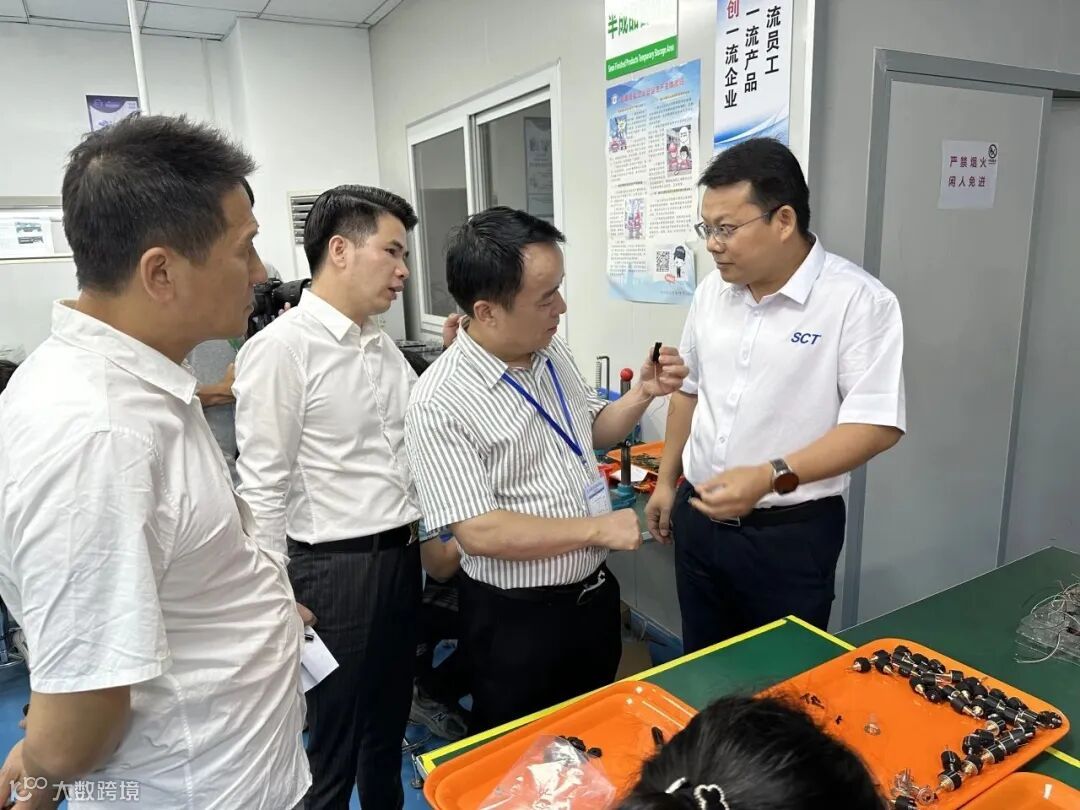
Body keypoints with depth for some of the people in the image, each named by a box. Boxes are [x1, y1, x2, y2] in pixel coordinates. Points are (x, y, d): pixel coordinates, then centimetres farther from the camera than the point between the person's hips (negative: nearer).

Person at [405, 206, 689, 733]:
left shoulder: (552, 352, -2)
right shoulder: (439, 404, -24)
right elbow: (479, 532, -26)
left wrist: (643, 394, -5)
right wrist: (598, 529, -21)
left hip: (595, 592, 7)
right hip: (516, 619, -6)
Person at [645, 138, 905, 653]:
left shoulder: (859, 300, -16)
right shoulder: (712, 291, 3)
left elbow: (878, 425, -19)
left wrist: (770, 476, -28)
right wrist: (666, 482, 15)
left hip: (792, 532, -5)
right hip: (699, 516, 6)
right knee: (701, 669, 20)